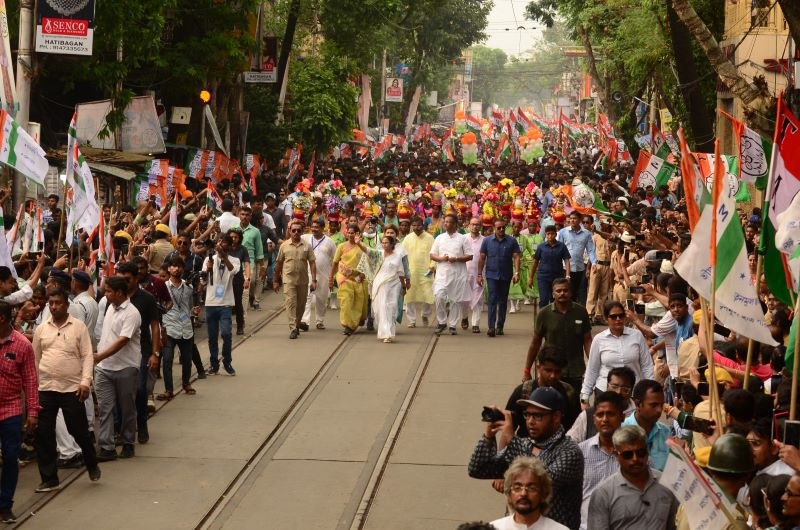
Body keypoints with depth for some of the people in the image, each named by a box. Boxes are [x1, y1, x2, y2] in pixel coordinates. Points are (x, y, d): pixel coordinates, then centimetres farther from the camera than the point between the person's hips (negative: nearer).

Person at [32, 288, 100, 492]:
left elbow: (87, 356, -3)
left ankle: (92, 465, 31)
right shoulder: (41, 329, 7)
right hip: (46, 389, 3)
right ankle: (49, 479, 12)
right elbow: (35, 359, 12)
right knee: (43, 434, 2)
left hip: (72, 388, -3)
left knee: (79, 430, 4)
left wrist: (86, 382, -15)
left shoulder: (79, 326, -1)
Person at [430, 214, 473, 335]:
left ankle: (452, 325, 12)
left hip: (458, 274, -1)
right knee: (439, 296, -14)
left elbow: (469, 256, 0)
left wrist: (456, 259, -14)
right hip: (442, 273, 1)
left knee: (456, 300, 2)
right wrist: (441, 258, -9)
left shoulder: (462, 239, 3)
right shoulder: (439, 238, 11)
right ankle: (441, 322, 1)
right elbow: (432, 255, 11)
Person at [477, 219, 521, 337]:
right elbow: (482, 258, 5)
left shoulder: (511, 241, 0)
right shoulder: (487, 241, 2)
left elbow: (516, 257, -3)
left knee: (503, 301, 9)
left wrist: (517, 272, -14)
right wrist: (479, 274, 2)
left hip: (506, 276, 1)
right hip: (492, 275, -1)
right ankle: (491, 327, -15)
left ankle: (500, 326, 18)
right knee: (492, 300, -10)